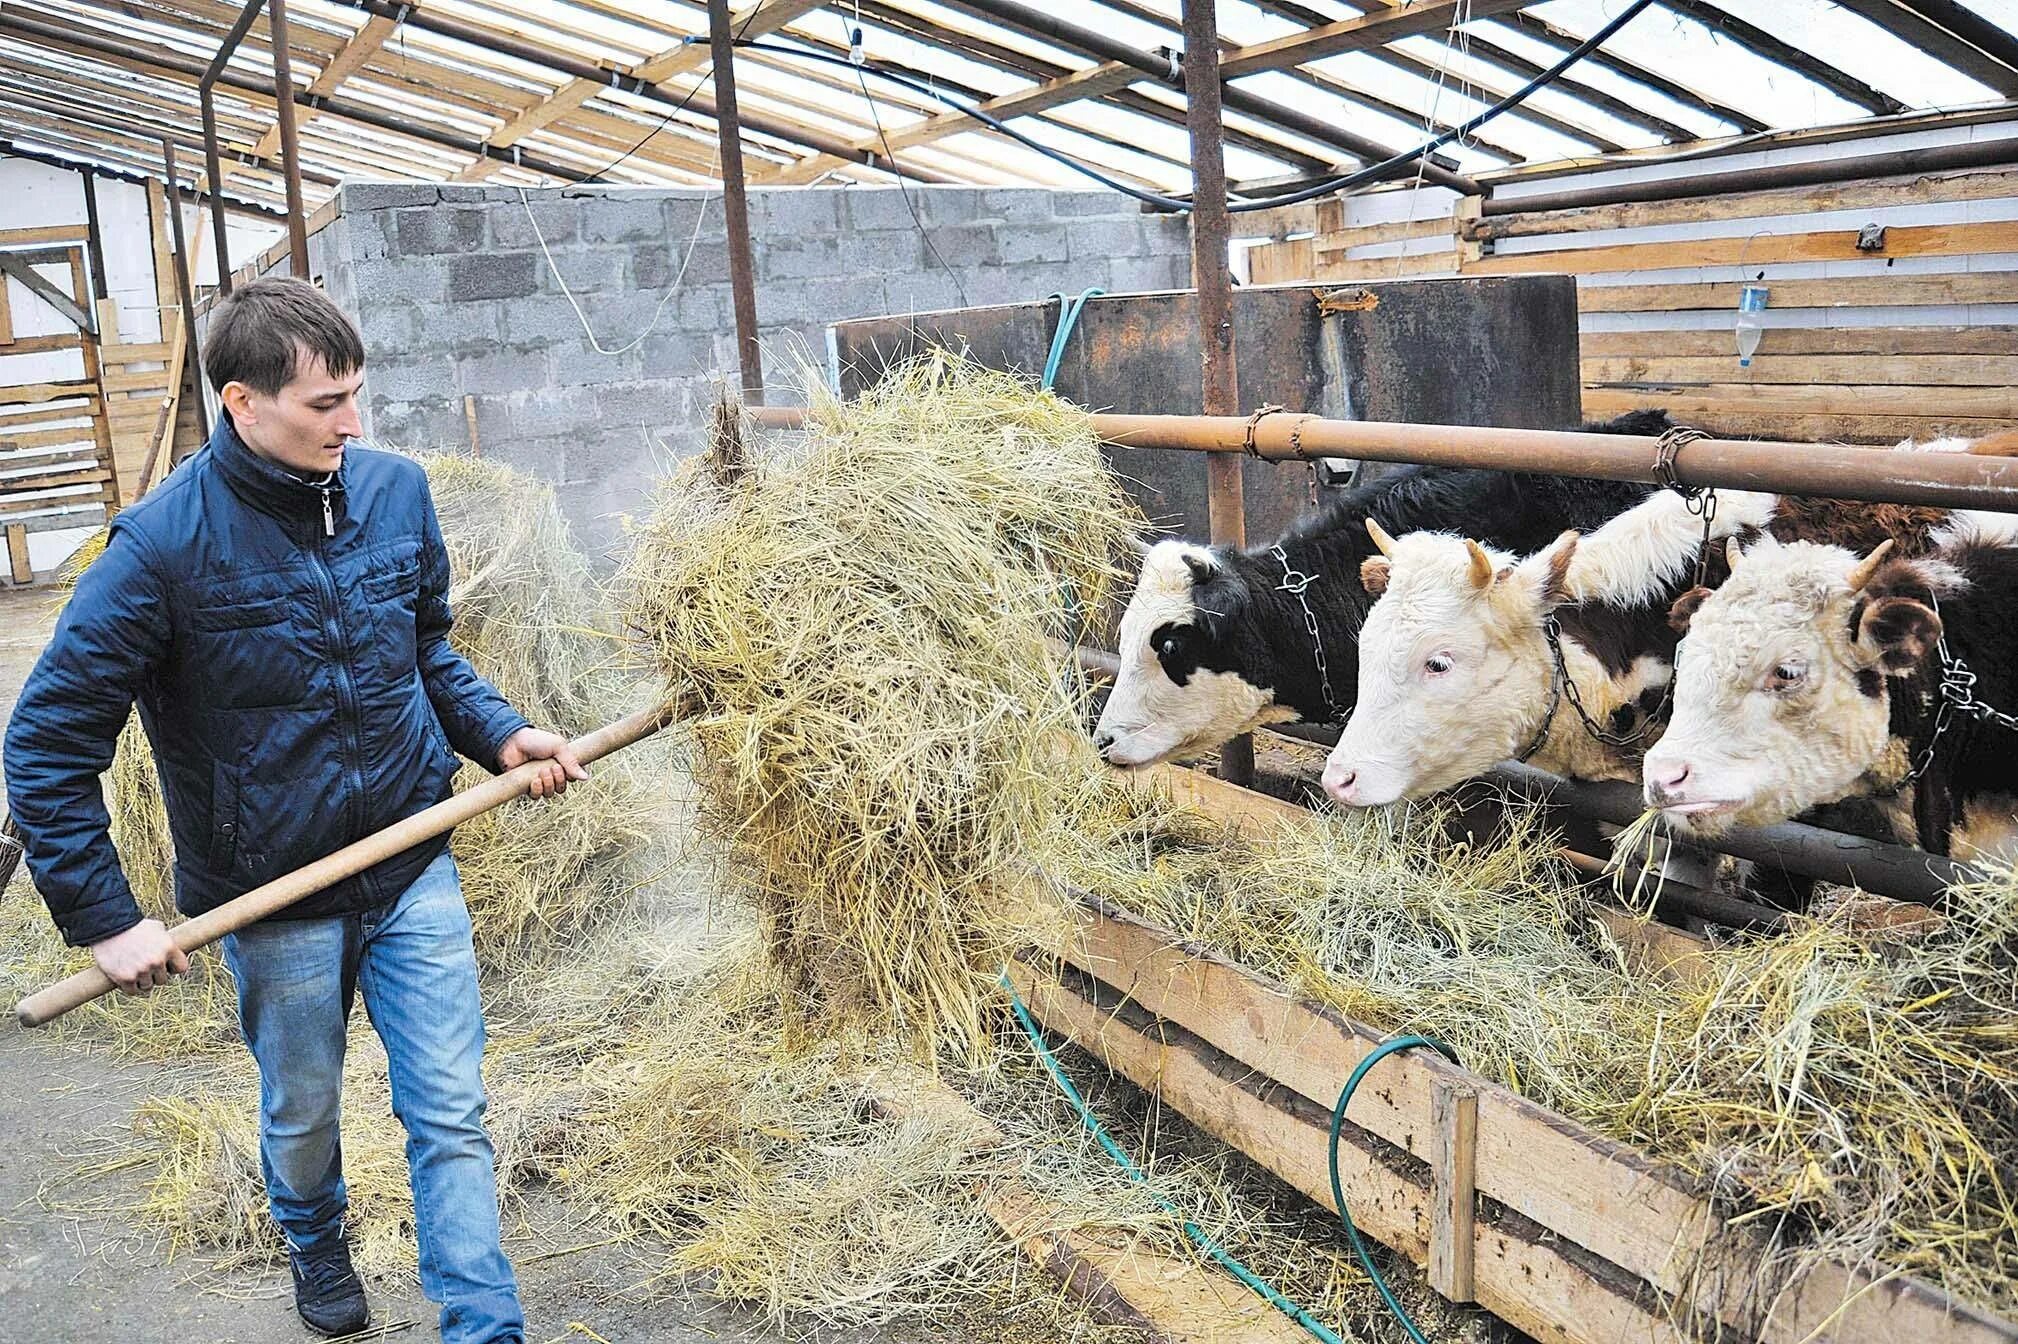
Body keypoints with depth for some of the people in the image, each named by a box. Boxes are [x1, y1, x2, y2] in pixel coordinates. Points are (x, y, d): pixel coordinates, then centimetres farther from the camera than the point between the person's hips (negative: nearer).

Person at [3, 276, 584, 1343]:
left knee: (451, 1114, 5)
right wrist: (105, 921, -15)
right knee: (302, 1113, 21)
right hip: (274, 896, -2)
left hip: (414, 868, 2)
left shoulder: (396, 489, -6)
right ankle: (314, 1244, 53)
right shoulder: (164, 542, -19)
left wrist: (501, 735, -5)